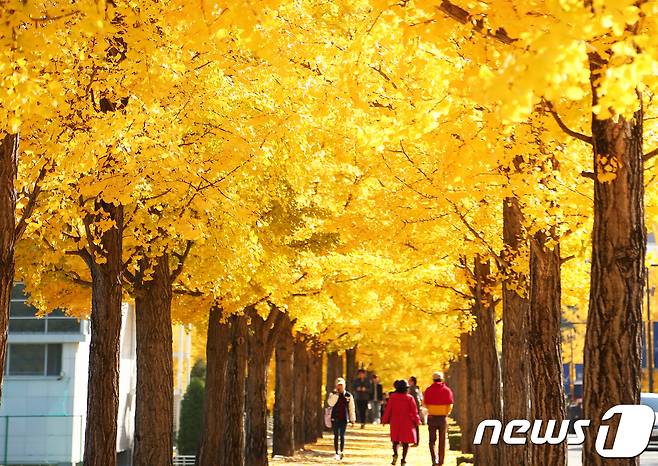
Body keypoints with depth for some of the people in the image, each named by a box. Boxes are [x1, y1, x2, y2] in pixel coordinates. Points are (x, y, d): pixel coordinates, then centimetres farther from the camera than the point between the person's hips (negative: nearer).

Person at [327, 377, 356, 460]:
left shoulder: (348, 395, 2)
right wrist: (336, 393, -19)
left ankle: (341, 452, 10)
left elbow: (351, 408, 8)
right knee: (336, 436, 3)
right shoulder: (333, 394, 1)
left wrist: (352, 419, 8)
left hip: (344, 419, 0)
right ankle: (337, 453, 8)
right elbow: (330, 403, -18)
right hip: (335, 418, 0)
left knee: (342, 436, 0)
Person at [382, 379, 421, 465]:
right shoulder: (409, 398, -8)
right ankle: (403, 459, 2)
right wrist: (417, 421, 7)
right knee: (405, 441, 7)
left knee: (395, 439, 14)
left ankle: (395, 453, -11)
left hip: (395, 423, 1)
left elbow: (388, 409, -1)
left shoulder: (392, 397, -4)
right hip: (407, 423, -1)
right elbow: (414, 411, -6)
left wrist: (385, 420, 10)